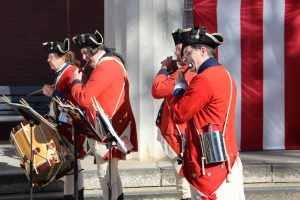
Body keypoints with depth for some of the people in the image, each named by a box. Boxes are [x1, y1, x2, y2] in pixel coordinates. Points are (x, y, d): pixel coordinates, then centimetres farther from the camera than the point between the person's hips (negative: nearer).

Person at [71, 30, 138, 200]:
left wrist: (76, 81, -4)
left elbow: (84, 98, -20)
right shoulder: (113, 63, 15)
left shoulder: (106, 67, -19)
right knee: (110, 171, 17)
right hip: (114, 127, 10)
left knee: (106, 174, -4)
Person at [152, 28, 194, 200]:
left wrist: (164, 69, -5)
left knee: (185, 184, -5)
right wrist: (171, 71, 10)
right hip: (188, 133, 10)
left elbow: (157, 90, -18)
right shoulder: (194, 72, 12)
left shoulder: (184, 73, -19)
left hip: (179, 135, -10)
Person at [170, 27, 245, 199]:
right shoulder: (224, 75, 15)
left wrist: (180, 86, 3)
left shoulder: (204, 79, -16)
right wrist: (187, 87, 10)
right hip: (227, 160, 10)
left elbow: (178, 115, -11)